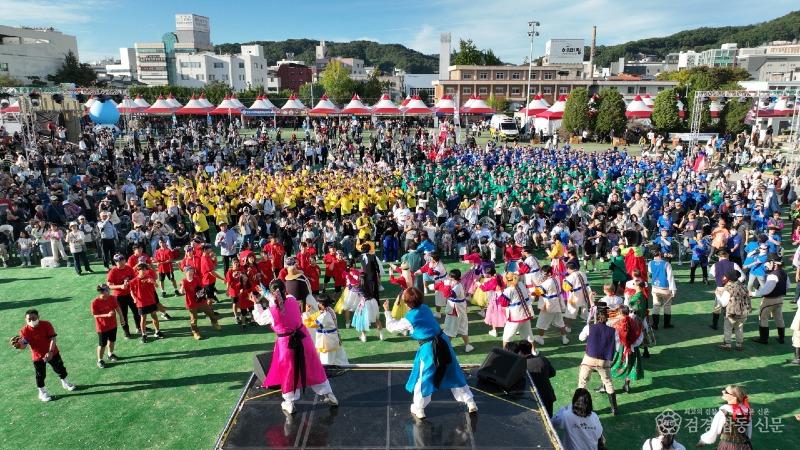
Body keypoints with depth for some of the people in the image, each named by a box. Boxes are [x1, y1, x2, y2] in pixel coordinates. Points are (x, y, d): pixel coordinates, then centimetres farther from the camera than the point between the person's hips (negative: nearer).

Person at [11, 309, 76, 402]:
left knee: (60, 369, 17)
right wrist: (18, 344, -42)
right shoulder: (24, 331, -15)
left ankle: (65, 383, 42)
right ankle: (42, 392, 28)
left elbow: (52, 338, -18)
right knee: (40, 375, 6)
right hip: (38, 356, 0)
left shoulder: (46, 325, -18)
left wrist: (50, 352, -26)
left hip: (52, 353, 0)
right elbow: (23, 345, -19)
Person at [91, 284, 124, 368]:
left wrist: (121, 317, 5)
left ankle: (110, 354, 46)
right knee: (102, 344, 6)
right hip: (102, 327, -5)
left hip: (113, 324, 5)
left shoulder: (112, 298, -10)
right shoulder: (95, 302, -23)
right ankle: (100, 360, 26)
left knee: (112, 341, 22)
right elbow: (95, 315, -20)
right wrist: (107, 315, -32)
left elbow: (117, 307, 3)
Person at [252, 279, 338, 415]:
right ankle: (328, 395, 29)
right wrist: (267, 296, 20)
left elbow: (260, 319, 3)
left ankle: (289, 403, 33)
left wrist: (258, 304, 16)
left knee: (288, 373, 17)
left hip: (286, 344, -3)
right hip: (302, 339, 3)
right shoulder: (293, 301, -13)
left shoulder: (270, 312, -20)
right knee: (313, 368, 17)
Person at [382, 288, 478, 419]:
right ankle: (470, 403, 28)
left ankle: (418, 409, 29)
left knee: (423, 379, 14)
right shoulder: (425, 307, 3)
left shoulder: (408, 319, -13)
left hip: (429, 349, -6)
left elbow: (391, 327, 3)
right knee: (454, 373, 19)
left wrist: (387, 311, 14)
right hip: (444, 342, 6)